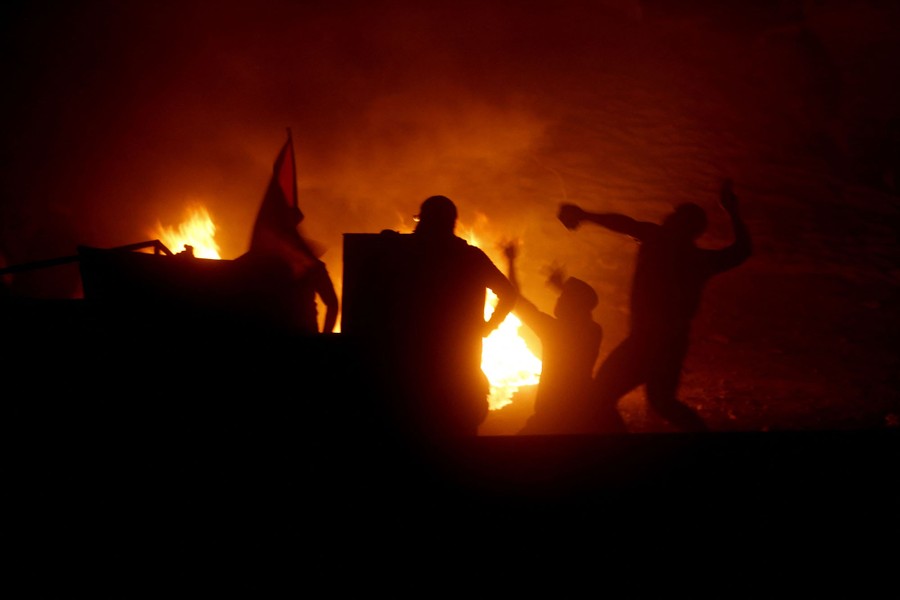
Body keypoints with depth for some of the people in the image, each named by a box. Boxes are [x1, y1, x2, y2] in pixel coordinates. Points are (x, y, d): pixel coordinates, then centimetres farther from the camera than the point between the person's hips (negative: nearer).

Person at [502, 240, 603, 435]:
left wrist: (511, 261, 2)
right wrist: (561, 286, 30)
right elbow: (582, 311, 22)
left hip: (551, 418, -6)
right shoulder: (595, 332, -4)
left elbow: (517, 300, -10)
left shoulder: (553, 330, -19)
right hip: (580, 414, 6)